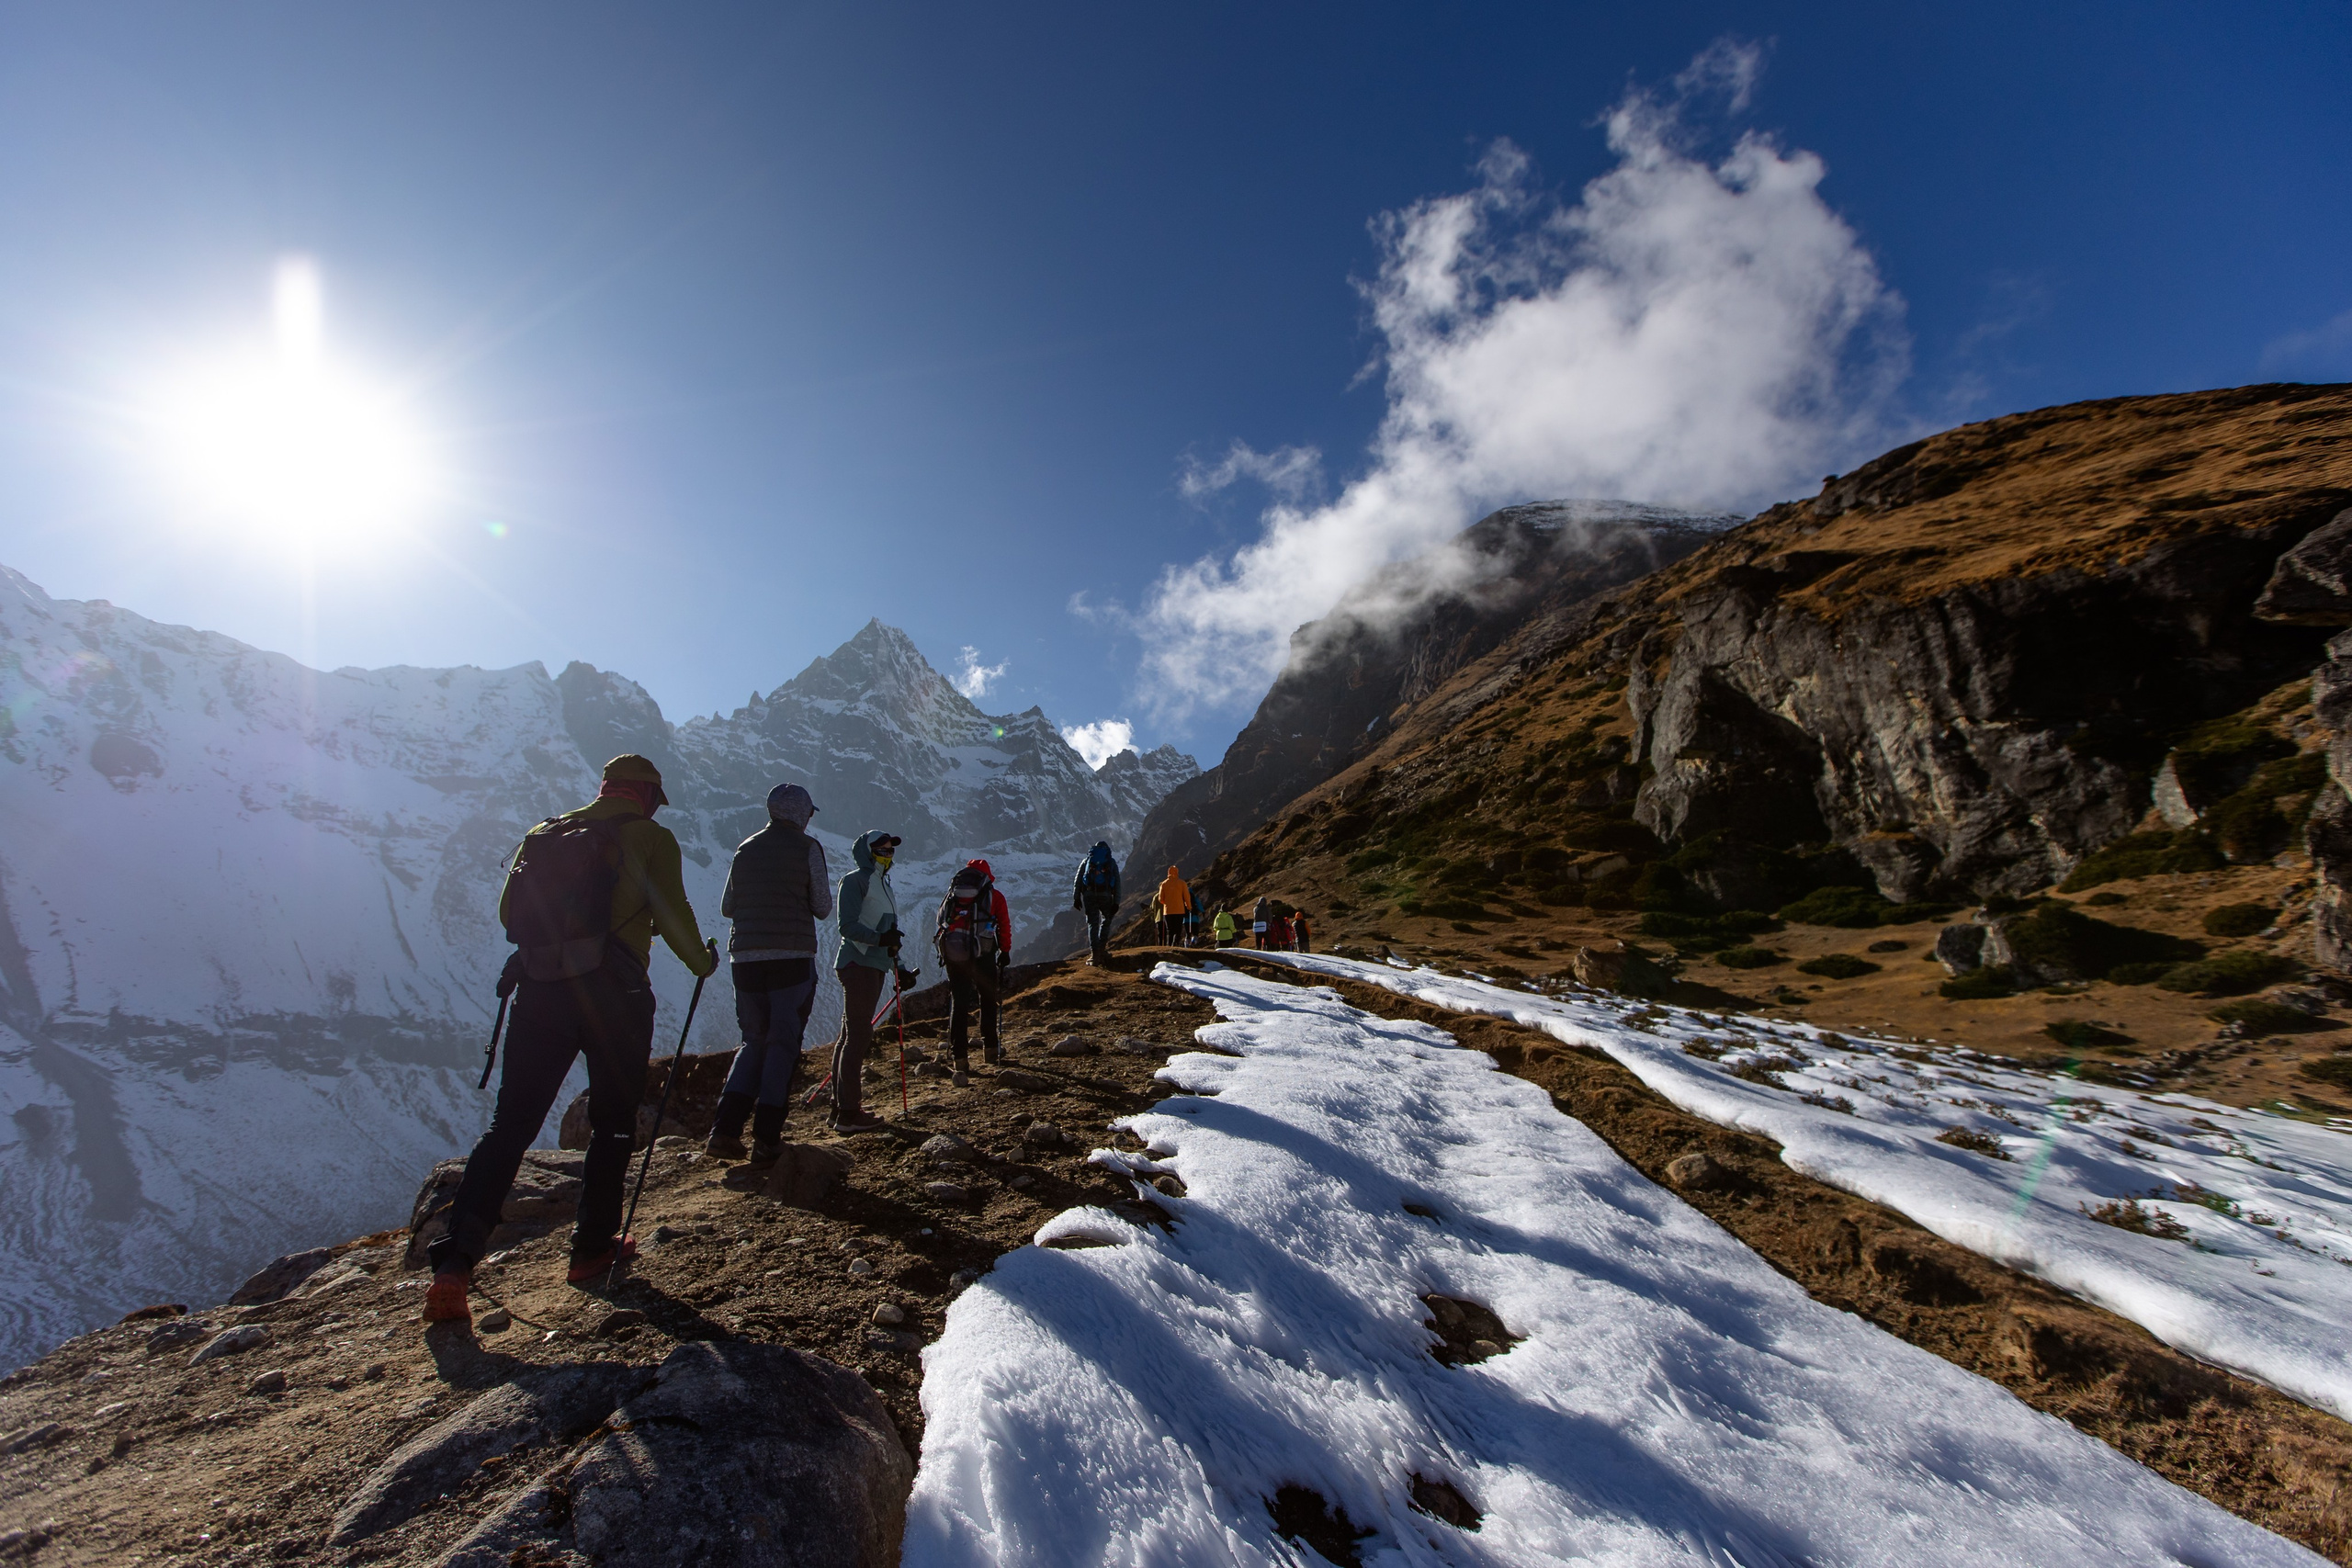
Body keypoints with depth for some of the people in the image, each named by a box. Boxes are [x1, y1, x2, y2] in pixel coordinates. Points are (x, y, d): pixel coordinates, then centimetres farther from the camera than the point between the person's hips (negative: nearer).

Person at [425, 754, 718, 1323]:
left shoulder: (543, 832, 15)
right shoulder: (650, 838, 0)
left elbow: (508, 913, 17)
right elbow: (673, 916, -3)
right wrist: (702, 961, 15)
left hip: (539, 992, 4)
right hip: (613, 994, -4)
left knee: (510, 1125, 9)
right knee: (613, 1123, 12)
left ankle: (455, 1259, 1)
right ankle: (594, 1245, 19)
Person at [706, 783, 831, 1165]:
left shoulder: (745, 849, 9)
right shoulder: (807, 848, -3)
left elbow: (726, 908, 13)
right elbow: (823, 907, -2)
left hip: (745, 959, 4)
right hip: (792, 958, -4)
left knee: (754, 1042, 16)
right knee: (783, 1044, 4)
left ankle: (725, 1131, 7)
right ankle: (766, 1140, 3)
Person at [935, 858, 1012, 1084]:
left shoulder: (951, 895, 20)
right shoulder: (994, 896, 11)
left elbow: (940, 924, 18)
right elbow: (1004, 927, 10)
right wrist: (1005, 952, 18)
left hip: (952, 953, 2)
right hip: (983, 954, -2)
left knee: (958, 1004, 6)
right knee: (988, 1000, 16)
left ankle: (960, 1059, 2)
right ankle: (990, 1051, 25)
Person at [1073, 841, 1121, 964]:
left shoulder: (1086, 861, 18)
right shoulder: (1112, 862, 17)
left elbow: (1078, 880, 8)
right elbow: (1117, 884, 9)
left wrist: (1076, 898, 7)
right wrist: (1116, 902, 7)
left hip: (1088, 894, 1)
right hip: (1105, 895, -1)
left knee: (1092, 924, 6)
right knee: (1106, 920, 20)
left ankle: (1094, 954, -1)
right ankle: (1102, 948, 9)